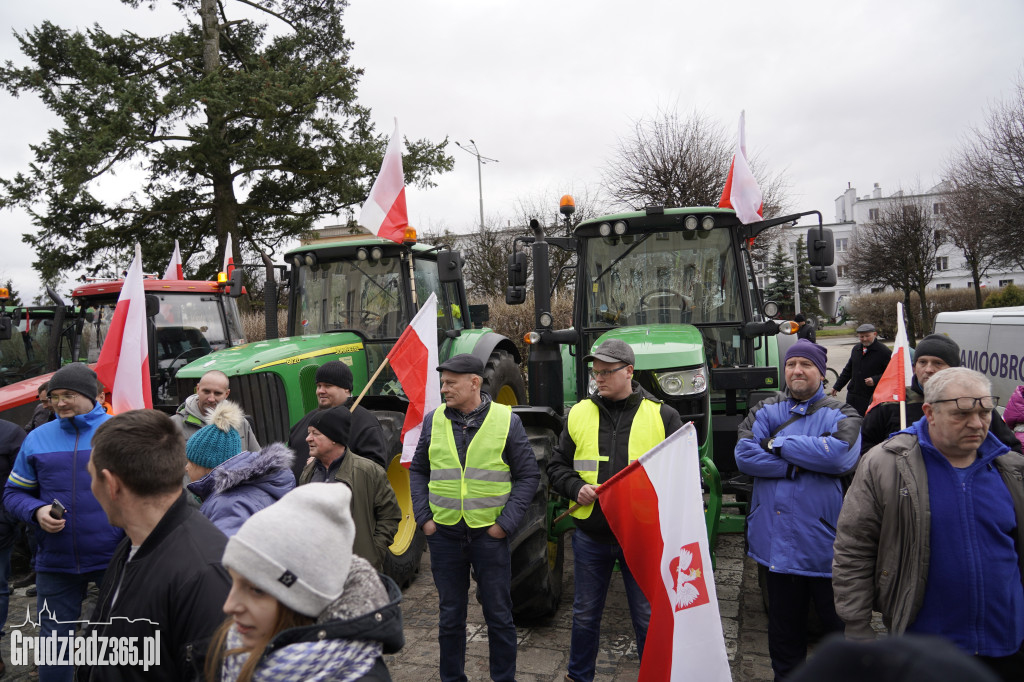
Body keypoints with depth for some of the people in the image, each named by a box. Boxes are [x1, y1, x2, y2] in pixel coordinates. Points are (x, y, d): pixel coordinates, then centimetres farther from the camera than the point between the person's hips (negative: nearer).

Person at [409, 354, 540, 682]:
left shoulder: (506, 421, -6)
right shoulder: (434, 420, 2)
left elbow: (529, 475, -2)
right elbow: (418, 471, 11)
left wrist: (506, 522, -9)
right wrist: (423, 517, 1)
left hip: (489, 534, -2)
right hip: (443, 533, 2)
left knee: (499, 615, 10)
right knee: (450, 615, 15)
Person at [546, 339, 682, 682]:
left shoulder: (662, 415, -2)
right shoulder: (579, 413, 3)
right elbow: (557, 466, 8)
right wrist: (576, 488, -12)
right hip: (591, 534, 2)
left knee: (648, 618, 11)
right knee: (585, 614, 18)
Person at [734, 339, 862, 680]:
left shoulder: (840, 414, -2)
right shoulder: (765, 410, 4)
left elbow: (839, 454, -23)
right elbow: (744, 455, -11)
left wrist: (776, 444, -17)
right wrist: (802, 462, -17)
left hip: (822, 541, -2)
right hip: (776, 538, 2)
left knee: (838, 621, 13)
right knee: (783, 623, 18)